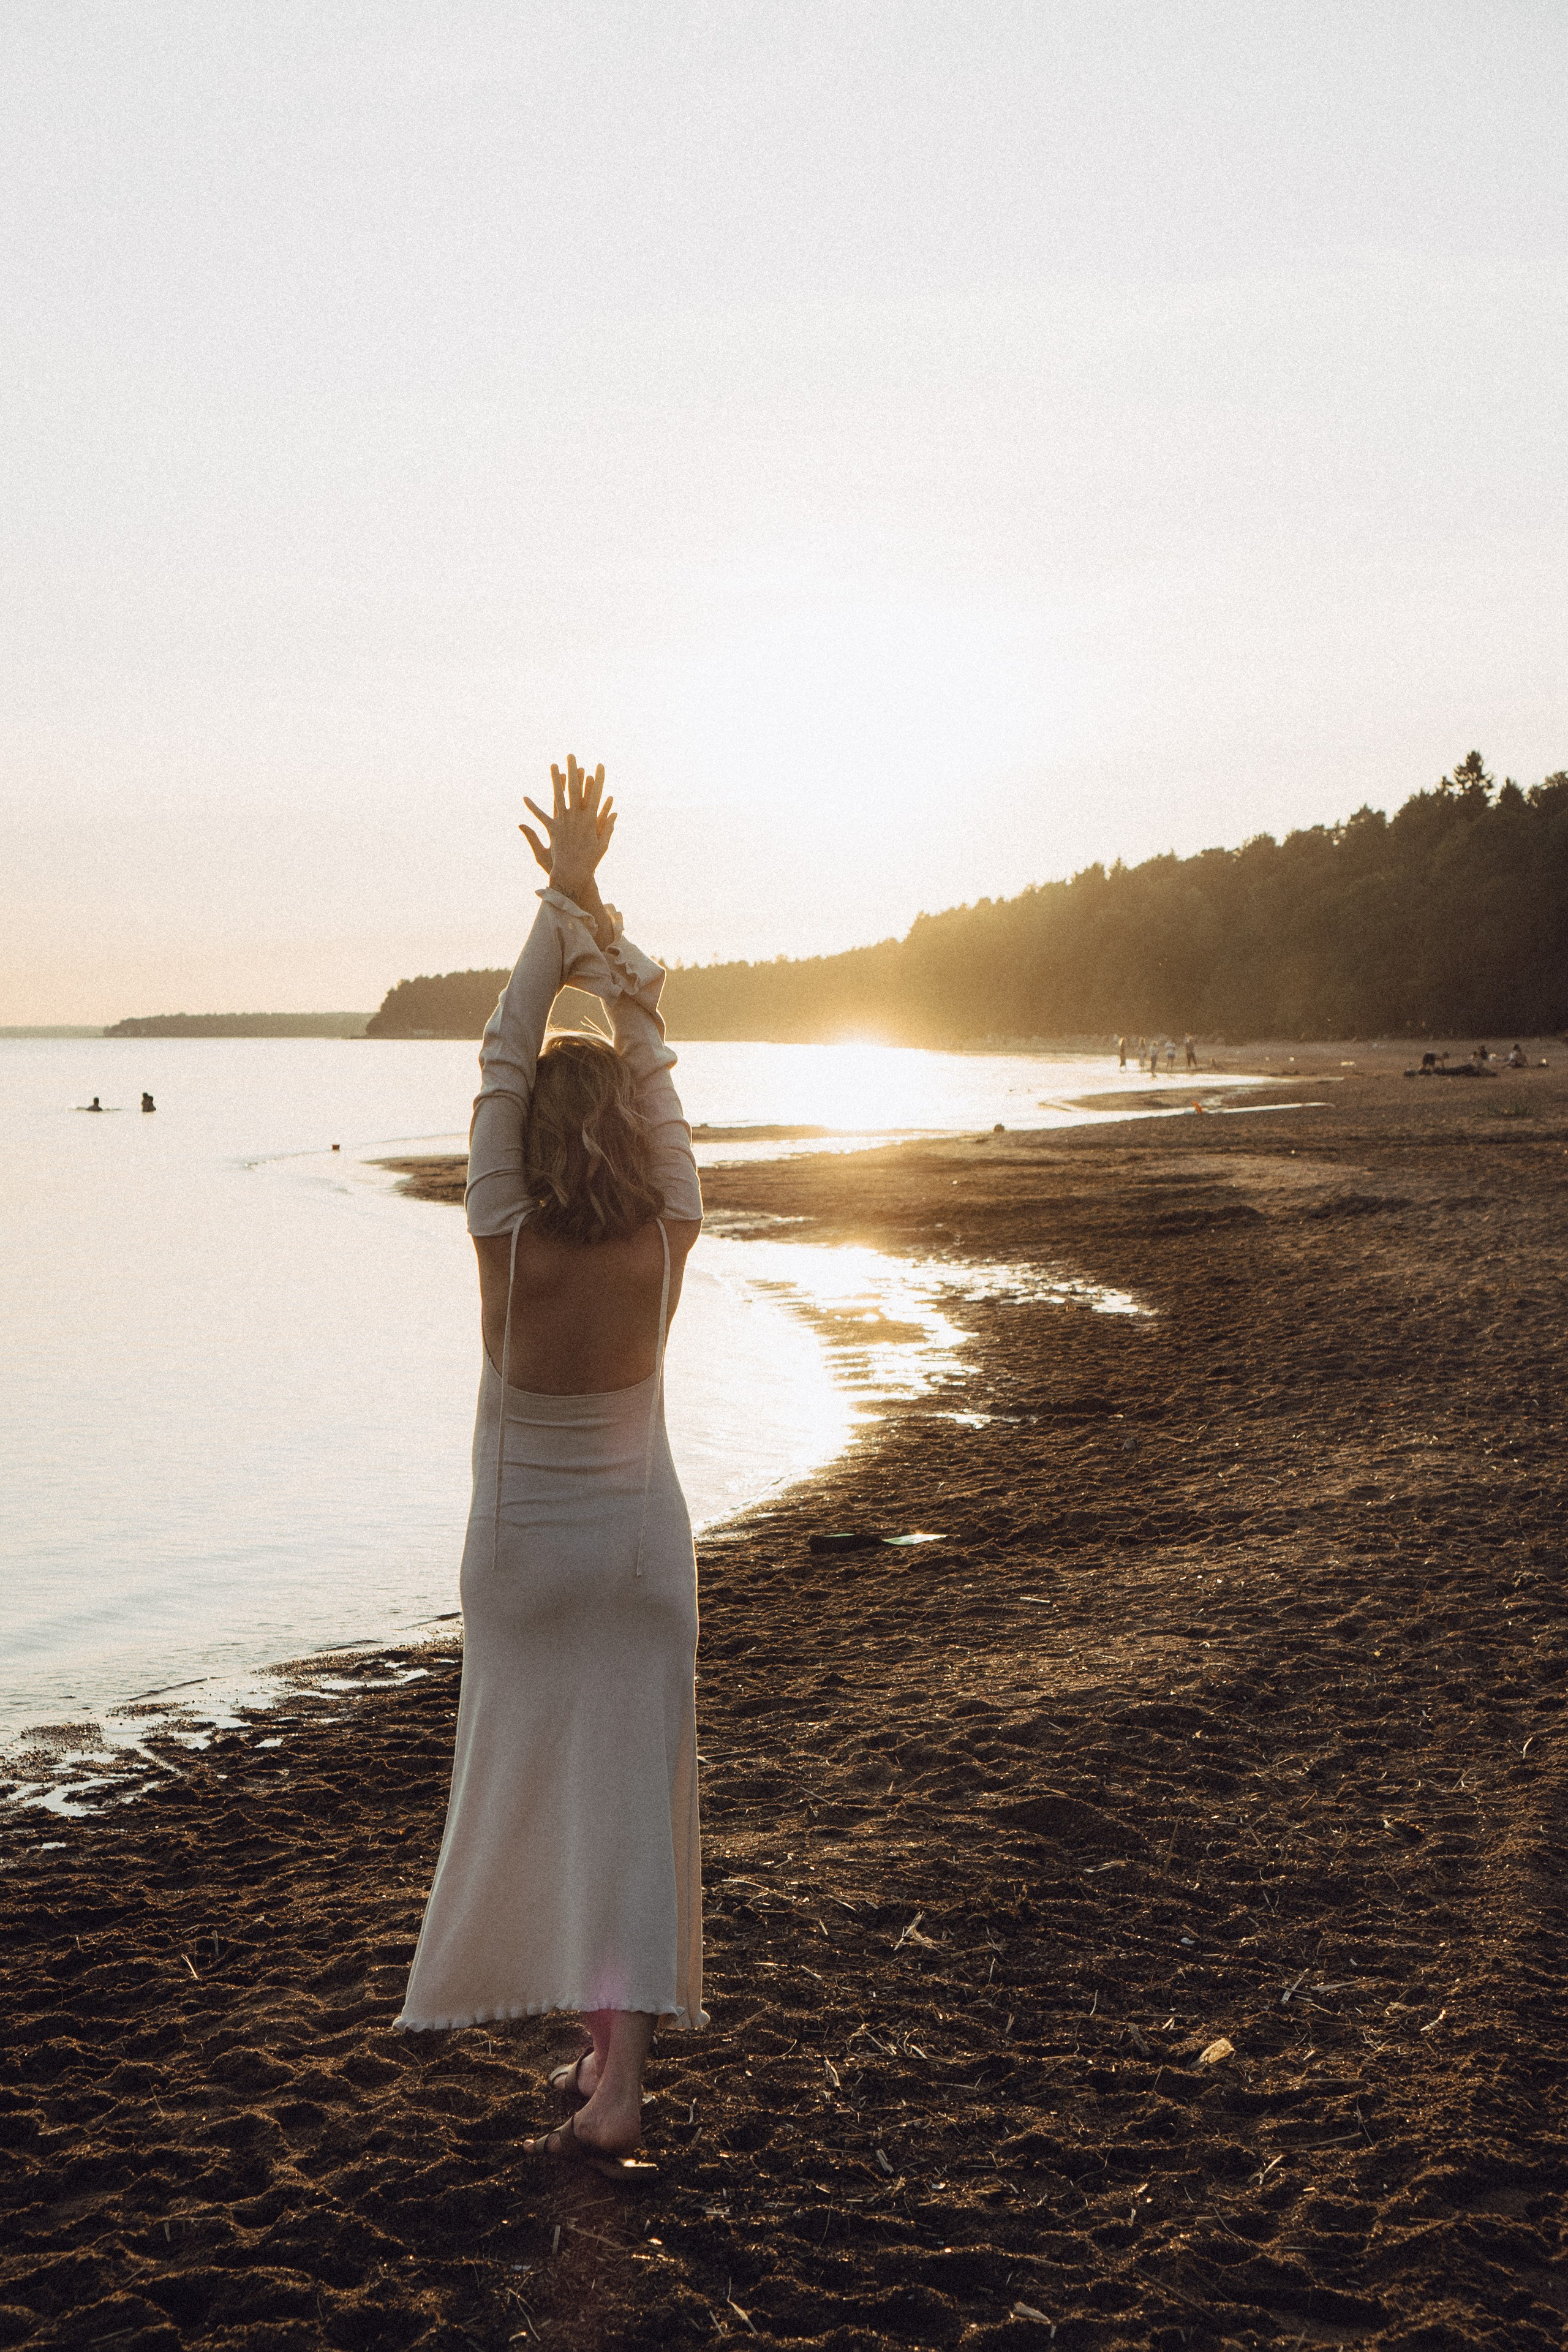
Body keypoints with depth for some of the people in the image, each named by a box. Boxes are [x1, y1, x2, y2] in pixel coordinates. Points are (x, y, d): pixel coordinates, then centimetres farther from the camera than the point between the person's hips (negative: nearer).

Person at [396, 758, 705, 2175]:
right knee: (633, 1794, 3)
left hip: (524, 1548, -1)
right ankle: (618, 2071, 0)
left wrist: (564, 903, -14)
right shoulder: (667, 1242, -15)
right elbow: (654, 1064, -8)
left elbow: (504, 1062, -17)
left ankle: (593, 2036, 26)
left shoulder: (510, 1250, -20)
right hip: (642, 1539, 2)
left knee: (531, 1788, 14)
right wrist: (597, 912, -7)